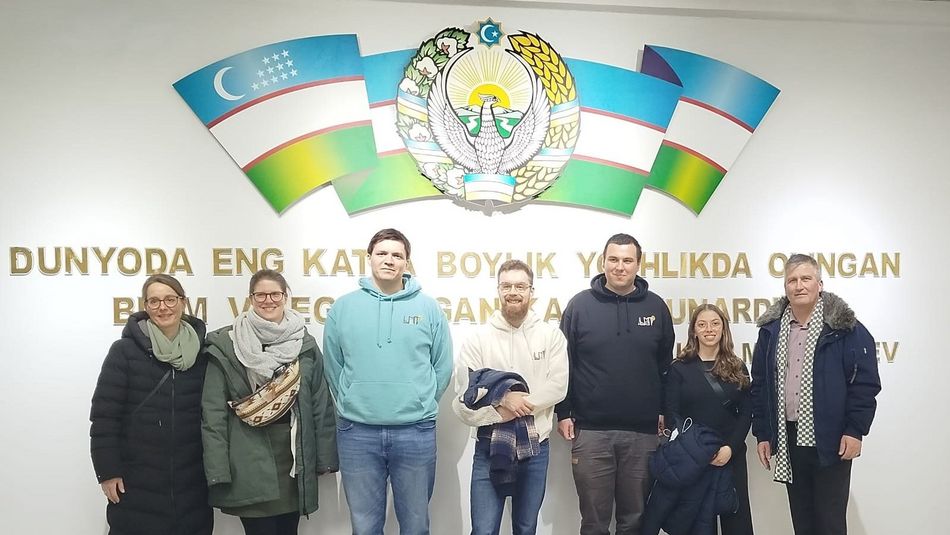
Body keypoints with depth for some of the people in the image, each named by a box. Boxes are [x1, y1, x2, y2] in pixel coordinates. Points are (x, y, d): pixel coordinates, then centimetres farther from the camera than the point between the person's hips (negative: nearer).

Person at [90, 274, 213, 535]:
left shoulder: (202, 353, 3)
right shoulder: (124, 351, -5)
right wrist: (107, 470, -9)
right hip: (136, 481, -2)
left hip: (191, 481, 2)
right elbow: (104, 416, -6)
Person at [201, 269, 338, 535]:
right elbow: (213, 411, -5)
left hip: (294, 458, 3)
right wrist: (217, 470, -10)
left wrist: (325, 457, 5)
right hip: (250, 463, -3)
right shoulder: (226, 346, -3)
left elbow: (321, 405, 8)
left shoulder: (305, 344, 6)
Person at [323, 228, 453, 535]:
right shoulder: (343, 308, 2)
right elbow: (333, 366, 7)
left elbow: (442, 367, 5)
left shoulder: (428, 308, 1)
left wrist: (419, 406, 3)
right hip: (357, 432, 0)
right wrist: (353, 405, 6)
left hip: (416, 432, 0)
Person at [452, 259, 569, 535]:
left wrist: (520, 402, -16)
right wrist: (503, 399, -20)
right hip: (490, 449, -1)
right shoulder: (479, 338, -2)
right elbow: (465, 395, -7)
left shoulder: (551, 335, 1)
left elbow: (558, 386, -8)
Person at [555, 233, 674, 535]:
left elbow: (666, 365, 12)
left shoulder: (655, 306, 6)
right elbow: (563, 363, 1)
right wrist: (563, 413, -3)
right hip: (590, 431, -1)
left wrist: (666, 411, 8)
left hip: (643, 432, 2)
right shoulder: (580, 305, 0)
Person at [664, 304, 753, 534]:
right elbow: (672, 414, -3)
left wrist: (730, 447, -11)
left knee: (736, 516, 1)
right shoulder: (679, 368, 2)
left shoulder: (737, 368, 9)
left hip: (732, 455, 2)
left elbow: (746, 413, 4)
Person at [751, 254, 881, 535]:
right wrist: (762, 434, 6)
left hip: (831, 441, -4)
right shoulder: (771, 330, 6)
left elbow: (865, 382, -7)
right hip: (787, 440, 4)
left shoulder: (845, 328, -6)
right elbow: (759, 385, 9)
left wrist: (855, 430, -12)